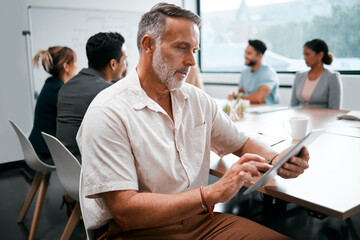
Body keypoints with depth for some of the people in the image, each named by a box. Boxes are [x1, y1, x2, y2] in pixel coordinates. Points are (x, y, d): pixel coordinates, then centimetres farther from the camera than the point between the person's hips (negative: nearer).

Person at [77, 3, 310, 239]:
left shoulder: (198, 99, 5)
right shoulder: (107, 114, -18)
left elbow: (242, 144, 13)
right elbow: (125, 212, -22)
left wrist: (276, 160, -9)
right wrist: (213, 193, -29)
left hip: (198, 219, 5)